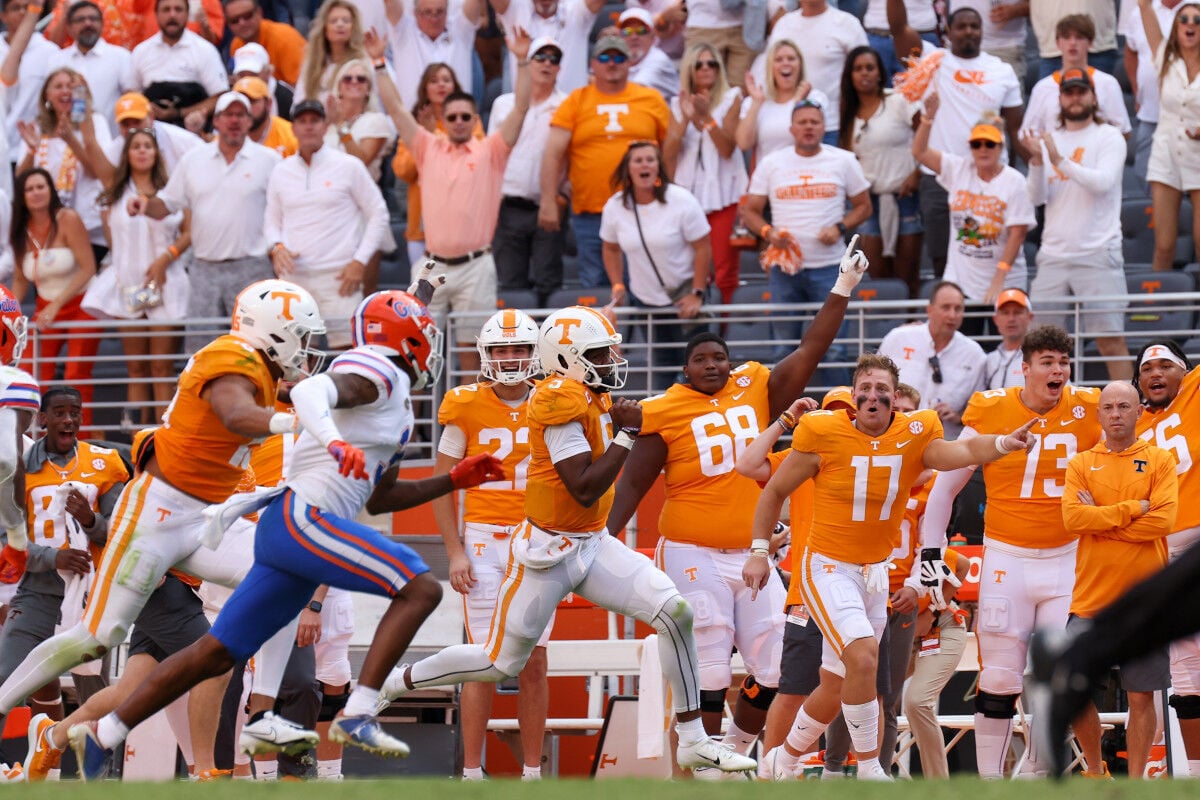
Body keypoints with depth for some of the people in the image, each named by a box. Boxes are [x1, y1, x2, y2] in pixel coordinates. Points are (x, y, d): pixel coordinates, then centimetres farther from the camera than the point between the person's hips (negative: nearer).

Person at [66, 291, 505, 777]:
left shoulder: (393, 403, 25)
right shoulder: (376, 374, -5)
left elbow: (379, 500, 33)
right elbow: (311, 391, -25)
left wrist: (455, 481, 30)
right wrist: (334, 442, -44)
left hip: (285, 531, 10)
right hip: (302, 517, -10)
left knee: (216, 654, 11)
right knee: (420, 589, -17)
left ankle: (101, 736, 14)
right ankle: (357, 716, -24)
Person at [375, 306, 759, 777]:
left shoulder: (594, 398, 6)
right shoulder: (565, 404, -22)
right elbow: (585, 489, -26)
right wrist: (626, 433, -22)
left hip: (593, 544, 8)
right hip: (548, 548, -8)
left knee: (675, 613, -9)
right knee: (502, 663, 5)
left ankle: (693, 742, -2)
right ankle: (395, 681, 27)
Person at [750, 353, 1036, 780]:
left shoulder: (915, 436, -9)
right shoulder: (823, 434, -14)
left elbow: (958, 452, -30)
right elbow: (774, 491, 0)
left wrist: (1002, 443, -49)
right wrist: (759, 552, -2)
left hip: (875, 571, 5)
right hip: (828, 568, -5)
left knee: (836, 686, 15)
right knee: (863, 655, -26)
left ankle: (785, 760, 38)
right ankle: (869, 770, -14)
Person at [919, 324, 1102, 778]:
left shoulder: (1087, 411, -2)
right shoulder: (990, 412, -5)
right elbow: (945, 487, 4)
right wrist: (929, 554, 0)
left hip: (1066, 560, 2)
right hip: (1007, 558, -2)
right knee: (999, 679, -5)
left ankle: (1038, 774, 16)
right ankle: (989, 777, 4)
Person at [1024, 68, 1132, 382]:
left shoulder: (1109, 138, 1)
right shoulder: (1049, 141, 14)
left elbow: (1103, 182, -15)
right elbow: (1037, 197, 6)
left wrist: (1060, 160, -23)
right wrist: (1036, 161, -11)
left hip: (1098, 254, -4)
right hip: (1053, 255, 5)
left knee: (1110, 339, -7)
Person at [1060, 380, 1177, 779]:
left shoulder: (1160, 461, 4)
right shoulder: (1082, 464, 8)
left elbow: (1163, 520, -11)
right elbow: (1072, 518, -8)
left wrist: (1099, 518, -10)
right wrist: (1132, 509, -12)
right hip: (1091, 597, 2)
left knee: (1141, 697, 0)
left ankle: (1135, 780, 8)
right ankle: (1095, 769, 21)